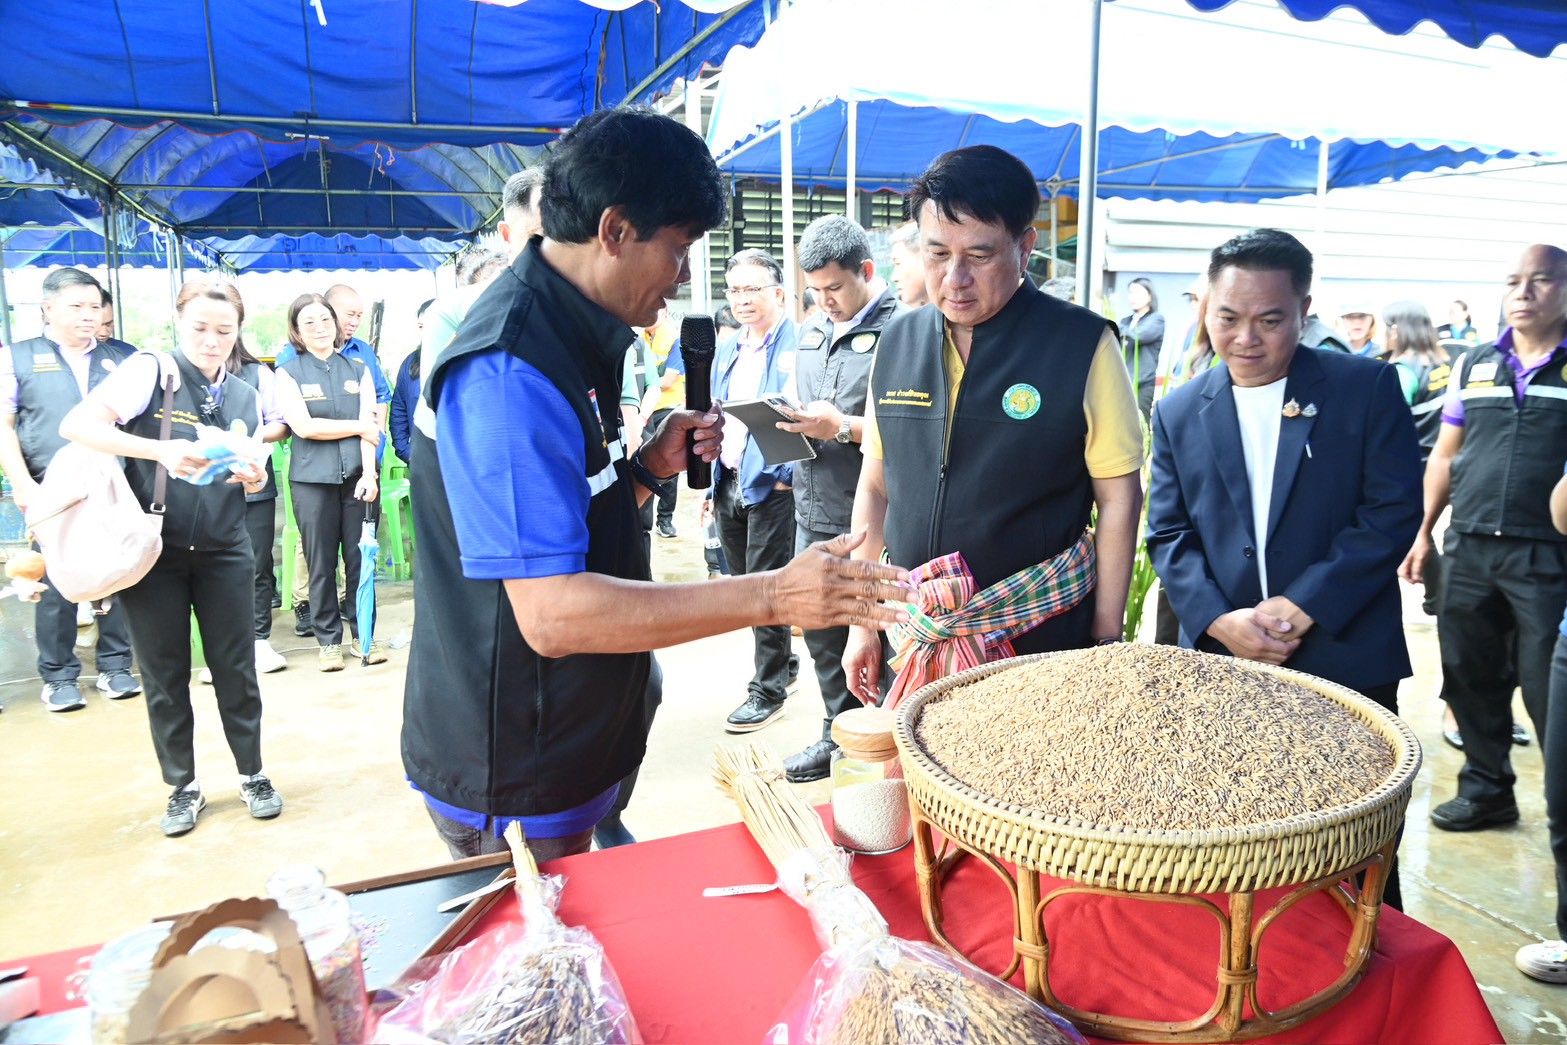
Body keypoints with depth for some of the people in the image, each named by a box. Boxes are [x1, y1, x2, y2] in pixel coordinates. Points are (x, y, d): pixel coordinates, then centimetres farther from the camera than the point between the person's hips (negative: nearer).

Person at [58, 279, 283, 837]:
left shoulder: (246, 398, 8)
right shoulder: (151, 371, -7)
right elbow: (77, 424, -19)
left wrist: (253, 479, -6)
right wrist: (160, 450, -31)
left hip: (223, 552, 3)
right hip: (153, 549, -3)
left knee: (235, 668, 7)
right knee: (164, 673, 7)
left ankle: (252, 775, 23)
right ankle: (183, 786, 22)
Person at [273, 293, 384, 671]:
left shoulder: (358, 369, 10)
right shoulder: (288, 372, 5)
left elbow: (371, 426, 0)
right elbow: (304, 426, -7)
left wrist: (368, 474, -12)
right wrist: (357, 427, -3)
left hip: (357, 476, 1)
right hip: (312, 480, -1)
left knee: (360, 559, 3)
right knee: (321, 564, 5)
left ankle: (364, 633, 15)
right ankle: (328, 639, 15)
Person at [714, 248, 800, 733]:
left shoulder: (797, 346, -8)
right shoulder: (727, 352, 16)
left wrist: (787, 474, -19)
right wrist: (712, 483, 17)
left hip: (771, 487, -8)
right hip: (728, 486, 8)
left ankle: (768, 689, 11)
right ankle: (780, 664, 33)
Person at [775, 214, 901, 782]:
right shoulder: (813, 332, 14)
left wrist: (842, 427, -23)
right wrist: (784, 419, 2)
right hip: (814, 511, 8)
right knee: (821, 630, 17)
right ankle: (838, 732, 34)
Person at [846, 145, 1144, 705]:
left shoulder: (1082, 345, -9)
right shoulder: (896, 341, 3)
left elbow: (1119, 499, -6)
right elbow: (875, 486, 8)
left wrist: (1106, 641, -6)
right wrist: (862, 622, 8)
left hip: (1040, 639, -3)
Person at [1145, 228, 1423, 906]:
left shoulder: (1367, 387, -1)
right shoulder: (1180, 411, 6)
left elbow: (1393, 511, -7)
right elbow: (1169, 534, 3)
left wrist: (1304, 605, -16)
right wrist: (1219, 620, -12)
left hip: (1345, 660, -1)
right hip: (1222, 662, 2)